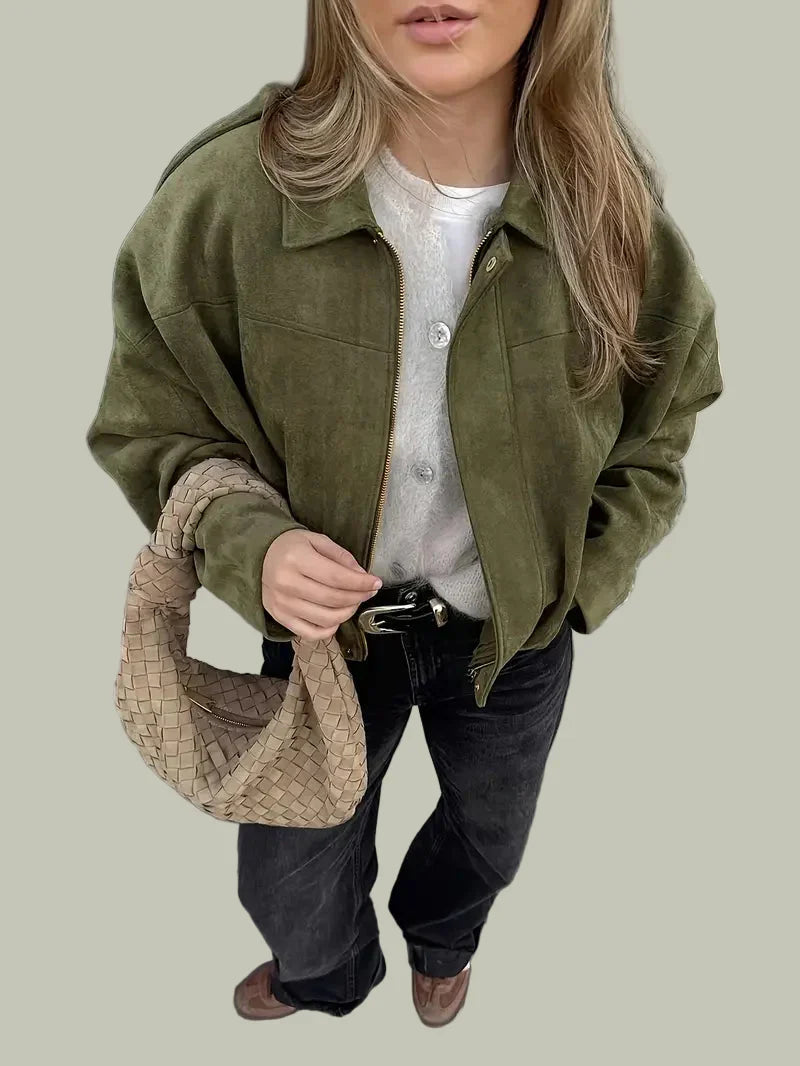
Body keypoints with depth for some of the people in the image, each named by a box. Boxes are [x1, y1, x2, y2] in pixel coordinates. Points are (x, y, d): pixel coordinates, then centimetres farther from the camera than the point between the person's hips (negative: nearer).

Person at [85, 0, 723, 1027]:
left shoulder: (614, 212, -20)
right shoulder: (226, 194, -26)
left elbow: (653, 440, -2)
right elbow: (147, 422, -12)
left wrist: (576, 584, -10)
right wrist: (246, 544, -29)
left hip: (516, 632, 2)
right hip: (325, 618, -1)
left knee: (488, 837, 29)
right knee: (289, 885, 20)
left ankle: (438, 938, 70)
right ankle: (330, 972, 62)